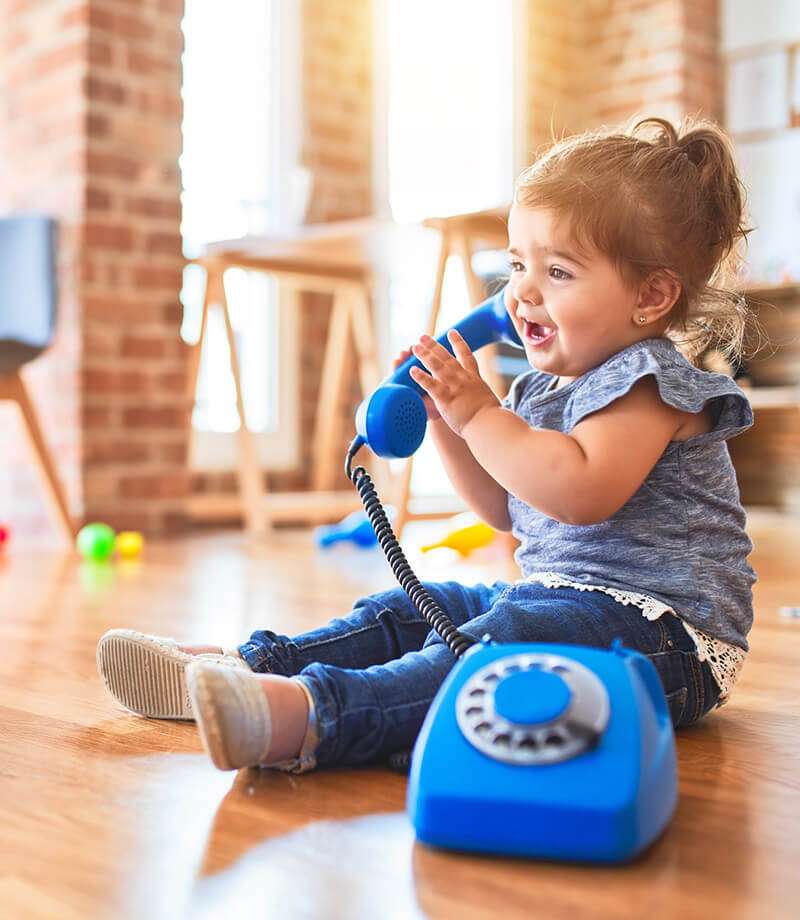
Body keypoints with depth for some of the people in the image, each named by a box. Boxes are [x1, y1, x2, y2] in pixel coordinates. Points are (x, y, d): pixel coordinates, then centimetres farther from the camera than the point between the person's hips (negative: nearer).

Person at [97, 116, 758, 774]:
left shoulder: (649, 380, -13)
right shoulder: (546, 386, 16)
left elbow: (581, 492, -29)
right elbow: (505, 508, 19)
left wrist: (480, 415, -21)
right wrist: (445, 416, 7)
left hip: (666, 628, -10)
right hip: (554, 596, 10)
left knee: (500, 642, -36)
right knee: (404, 612, 5)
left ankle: (312, 714, -56)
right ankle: (244, 668, -3)